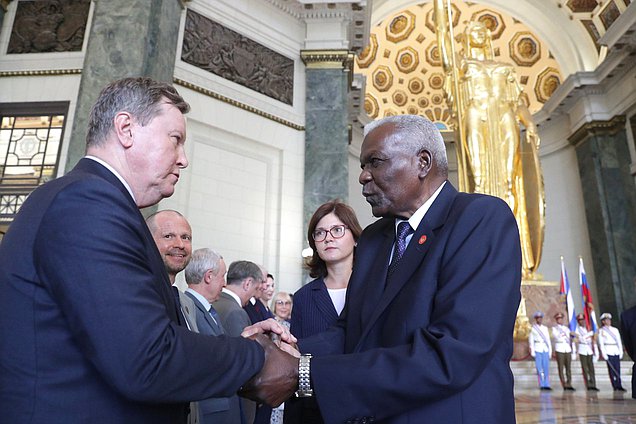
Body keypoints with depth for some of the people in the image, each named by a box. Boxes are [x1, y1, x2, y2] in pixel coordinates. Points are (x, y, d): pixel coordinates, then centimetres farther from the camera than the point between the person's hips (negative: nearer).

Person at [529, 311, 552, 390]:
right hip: (538, 349, -3)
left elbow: (548, 340, 14)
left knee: (546, 367, -3)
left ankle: (547, 385, 1)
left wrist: (550, 351, 9)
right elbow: (531, 340, 1)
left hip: (545, 349, 3)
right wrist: (532, 352, -5)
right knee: (539, 368, -4)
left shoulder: (545, 328, 13)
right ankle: (542, 385, 1)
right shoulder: (533, 328, 3)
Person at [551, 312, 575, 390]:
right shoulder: (554, 328, 4)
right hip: (559, 349, -4)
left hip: (568, 349, 4)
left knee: (568, 368, 1)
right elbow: (557, 336, -13)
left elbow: (571, 339, 19)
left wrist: (574, 349, 10)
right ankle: (564, 385, -2)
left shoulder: (567, 328, 19)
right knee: (561, 368, -5)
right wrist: (569, 333, -15)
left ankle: (569, 384, 5)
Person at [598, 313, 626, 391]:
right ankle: (615, 387, -2)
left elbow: (619, 341, 13)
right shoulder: (601, 331, 3)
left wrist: (621, 352, 5)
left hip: (616, 351, 4)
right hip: (608, 351, -4)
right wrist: (604, 354, -9)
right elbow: (601, 343, -2)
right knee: (611, 369, -4)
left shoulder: (615, 330, 15)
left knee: (618, 369, 1)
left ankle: (619, 386, 4)